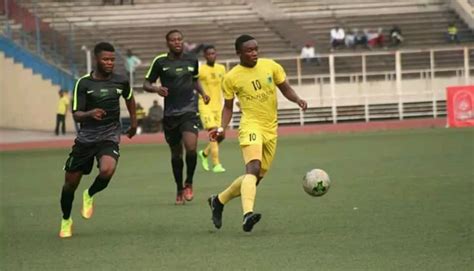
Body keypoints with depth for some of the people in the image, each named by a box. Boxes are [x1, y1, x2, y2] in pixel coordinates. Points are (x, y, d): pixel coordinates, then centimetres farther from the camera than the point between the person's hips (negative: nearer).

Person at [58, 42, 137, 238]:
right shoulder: (84, 83, -6)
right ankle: (66, 220, 31)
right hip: (86, 138, 0)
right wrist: (90, 114, -30)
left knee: (107, 171, -30)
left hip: (110, 137, 0)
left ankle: (90, 195, 4)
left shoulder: (121, 81, 0)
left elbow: (129, 98, 23)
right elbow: (76, 115, -9)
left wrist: (133, 122, 28)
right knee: (71, 183, 5)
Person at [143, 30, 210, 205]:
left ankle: (189, 183, 5)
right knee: (176, 154, 10)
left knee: (191, 148, -19)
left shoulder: (192, 60, 7)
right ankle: (179, 189, 28)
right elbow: (146, 83, 3)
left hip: (189, 111, 0)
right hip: (170, 113, 0)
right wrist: (156, 89, -18)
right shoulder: (160, 62, -2)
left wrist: (202, 92, 8)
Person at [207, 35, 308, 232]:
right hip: (251, 126, -5)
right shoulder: (231, 77, -2)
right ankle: (248, 214, -42)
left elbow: (285, 89, 12)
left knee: (256, 177, 11)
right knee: (253, 168, -29)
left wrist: (297, 100, -8)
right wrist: (222, 128, -6)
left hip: (271, 129, 5)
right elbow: (228, 107, 8)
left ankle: (218, 201, 30)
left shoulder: (271, 66, 3)